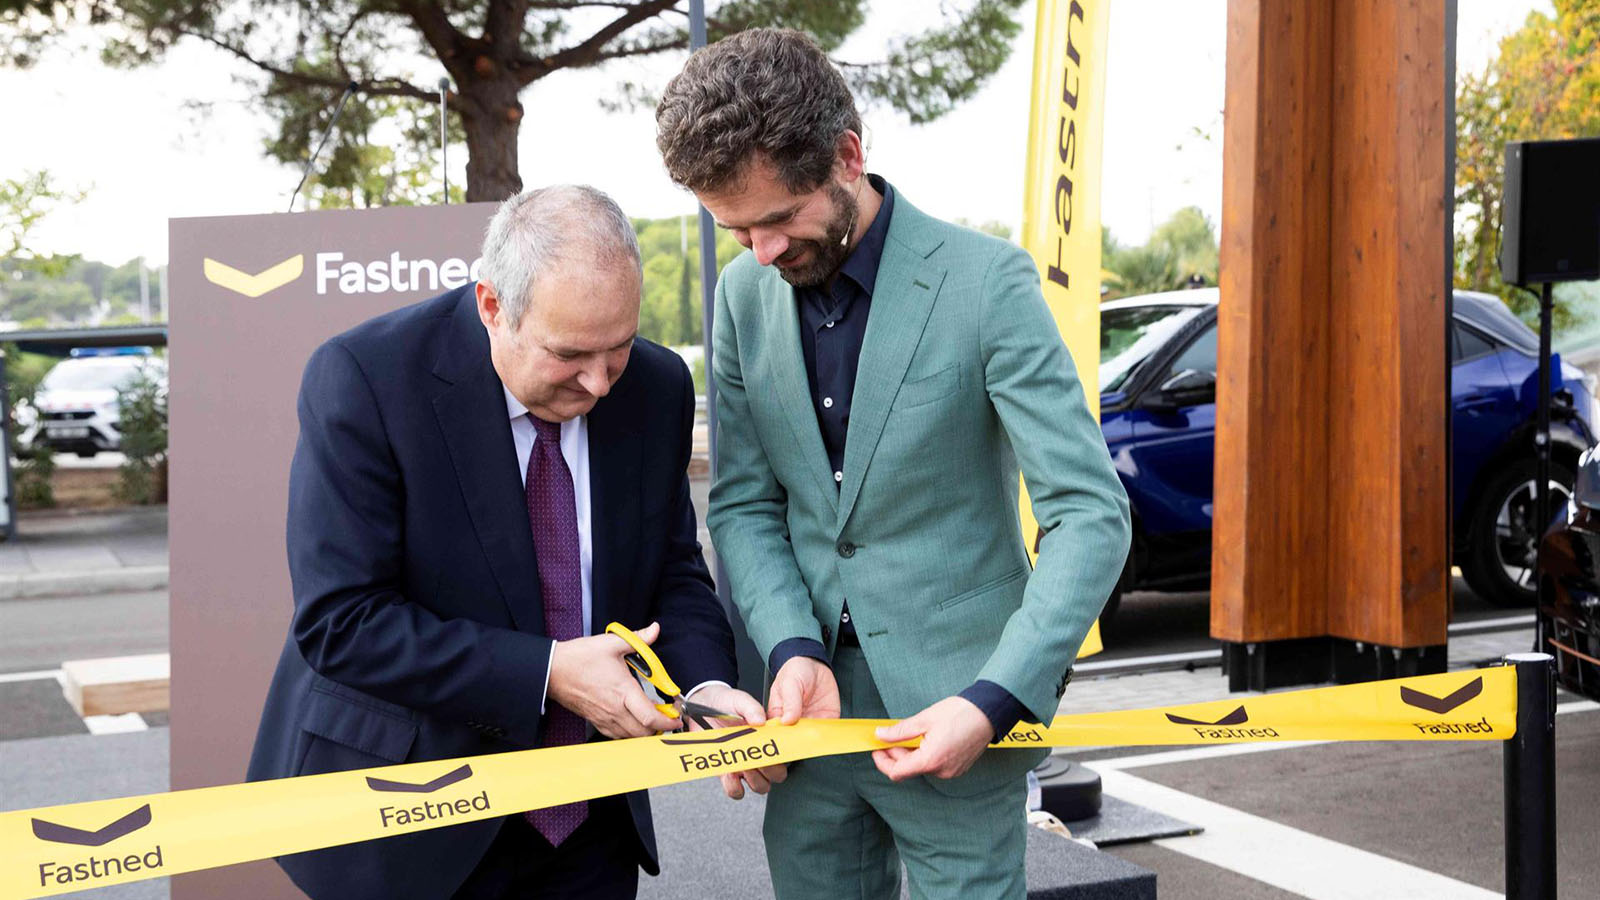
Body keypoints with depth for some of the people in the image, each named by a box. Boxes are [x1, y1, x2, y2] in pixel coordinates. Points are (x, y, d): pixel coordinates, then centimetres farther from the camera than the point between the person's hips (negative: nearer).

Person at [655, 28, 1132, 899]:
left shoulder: (986, 281, -13)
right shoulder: (745, 294, 2)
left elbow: (1090, 516, -16)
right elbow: (744, 503, 6)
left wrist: (995, 701, -25)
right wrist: (792, 648, -12)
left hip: (948, 715, -4)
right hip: (809, 698, 5)